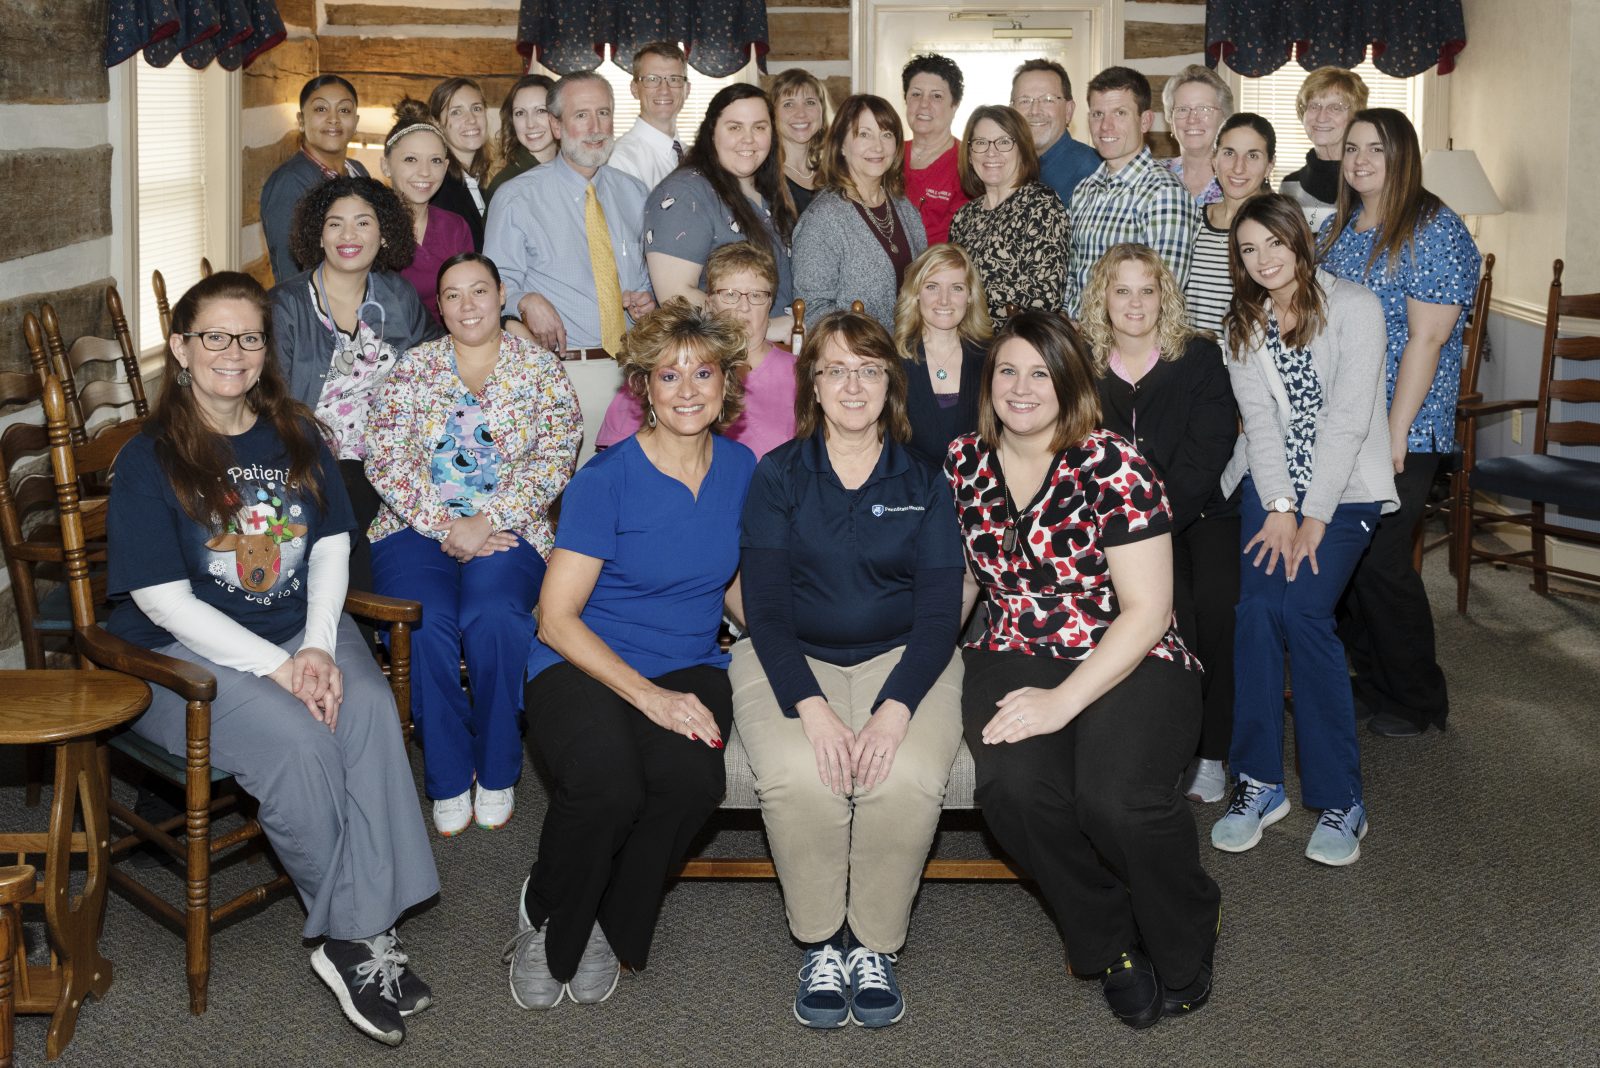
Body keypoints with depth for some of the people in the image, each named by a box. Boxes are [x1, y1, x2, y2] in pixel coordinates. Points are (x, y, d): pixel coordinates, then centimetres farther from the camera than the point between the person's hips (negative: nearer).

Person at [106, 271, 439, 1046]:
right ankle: (362, 929, -12)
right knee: (297, 738, -31)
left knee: (370, 708, -28)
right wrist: (277, 667, -20)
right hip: (188, 654, -4)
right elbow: (164, 599, -11)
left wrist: (318, 648, -10)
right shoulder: (149, 459, -5)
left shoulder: (295, 438, 11)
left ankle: (357, 938, -25)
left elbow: (331, 547, 8)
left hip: (303, 630, 4)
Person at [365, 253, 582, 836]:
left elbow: (554, 458, -3)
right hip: (418, 527, 1)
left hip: (508, 530, -1)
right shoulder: (412, 368, 10)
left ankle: (497, 771, -10)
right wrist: (448, 527, -13)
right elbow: (385, 457, -1)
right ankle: (448, 777, -9)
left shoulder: (541, 368, 8)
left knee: (493, 617, -31)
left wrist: (488, 523, -15)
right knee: (426, 623, -29)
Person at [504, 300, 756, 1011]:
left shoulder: (741, 470, 6)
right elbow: (557, 618, -10)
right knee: (607, 782, -35)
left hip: (688, 667, 4)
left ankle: (605, 928, -2)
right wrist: (648, 694, -21)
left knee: (694, 775, -31)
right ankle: (545, 918, 0)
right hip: (584, 666, -3)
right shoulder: (607, 479, -9)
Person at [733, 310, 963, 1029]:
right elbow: (765, 607, -4)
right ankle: (819, 945, -7)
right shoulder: (778, 476, 4)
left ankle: (875, 946, -7)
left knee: (907, 781, -29)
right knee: (799, 778, -30)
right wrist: (810, 706, -20)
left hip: (902, 657, 1)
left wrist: (895, 708, -18)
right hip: (792, 660, 0)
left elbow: (939, 612, 0)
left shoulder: (923, 482, 7)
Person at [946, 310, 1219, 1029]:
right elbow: (957, 580, 19)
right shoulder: (963, 464, 7)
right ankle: (1109, 945, 1)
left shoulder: (1113, 466, -8)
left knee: (1116, 797, -32)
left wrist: (1062, 701, -21)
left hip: (1131, 664, -3)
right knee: (1014, 786, -30)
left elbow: (1146, 610, -11)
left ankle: (1184, 945, 5)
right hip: (1016, 658, 3)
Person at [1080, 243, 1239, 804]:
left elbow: (1207, 454, -5)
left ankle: (1210, 753, -10)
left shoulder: (1200, 358, 3)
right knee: (1173, 605, -27)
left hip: (1200, 513, 0)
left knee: (1216, 600, -26)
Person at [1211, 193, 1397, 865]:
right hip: (1272, 485, 4)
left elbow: (1348, 419, -12)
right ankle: (1259, 781, -8)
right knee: (1257, 604, -19)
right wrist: (1278, 509, -12)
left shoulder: (1353, 307, -6)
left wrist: (1314, 516, -16)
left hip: (1345, 487, -3)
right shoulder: (1244, 325, 9)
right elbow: (1260, 420, 0)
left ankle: (1340, 798, -12)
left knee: (1300, 607, -22)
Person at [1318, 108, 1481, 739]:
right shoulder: (1336, 229, 12)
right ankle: (1370, 681, 26)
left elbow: (1426, 339, -16)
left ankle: (1418, 700, 13)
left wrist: (1395, 433, -19)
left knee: (1379, 562, -4)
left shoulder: (1435, 230, -10)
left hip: (1400, 432, -7)